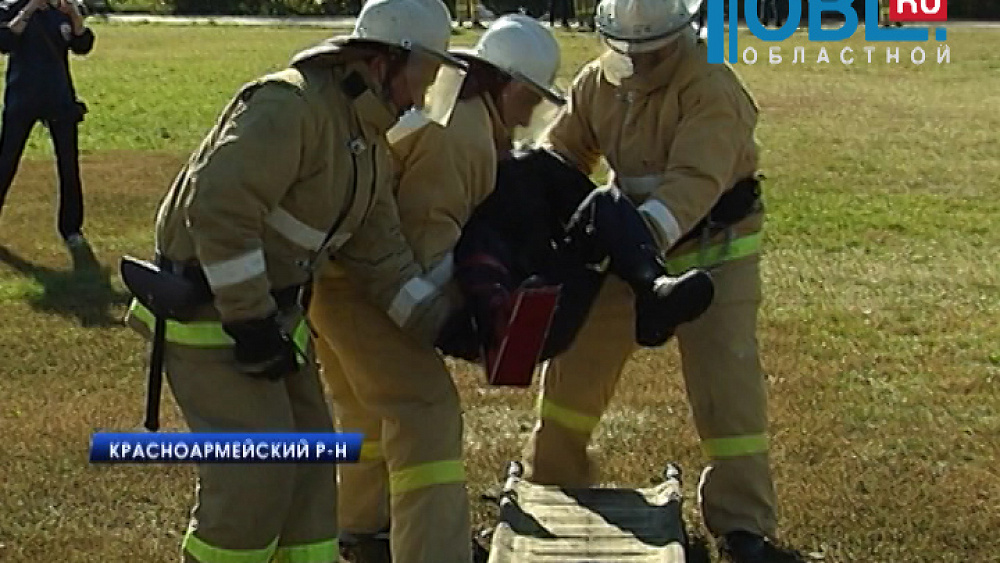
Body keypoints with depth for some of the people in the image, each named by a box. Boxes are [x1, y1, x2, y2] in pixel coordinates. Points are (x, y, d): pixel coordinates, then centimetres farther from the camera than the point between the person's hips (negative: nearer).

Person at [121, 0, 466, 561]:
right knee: (258, 466, -9)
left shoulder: (372, 143, 9)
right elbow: (218, 209, -30)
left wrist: (438, 319, 0)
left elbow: (381, 247, 10)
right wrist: (251, 323, -26)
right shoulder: (291, 105, -23)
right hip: (209, 314, -10)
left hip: (272, 309, 10)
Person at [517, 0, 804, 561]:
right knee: (577, 360, 12)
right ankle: (550, 484, 33)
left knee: (727, 381, -11)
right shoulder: (597, 82, -3)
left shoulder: (710, 87, -24)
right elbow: (560, 155, 2)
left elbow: (695, 180, -35)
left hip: (714, 249, -6)